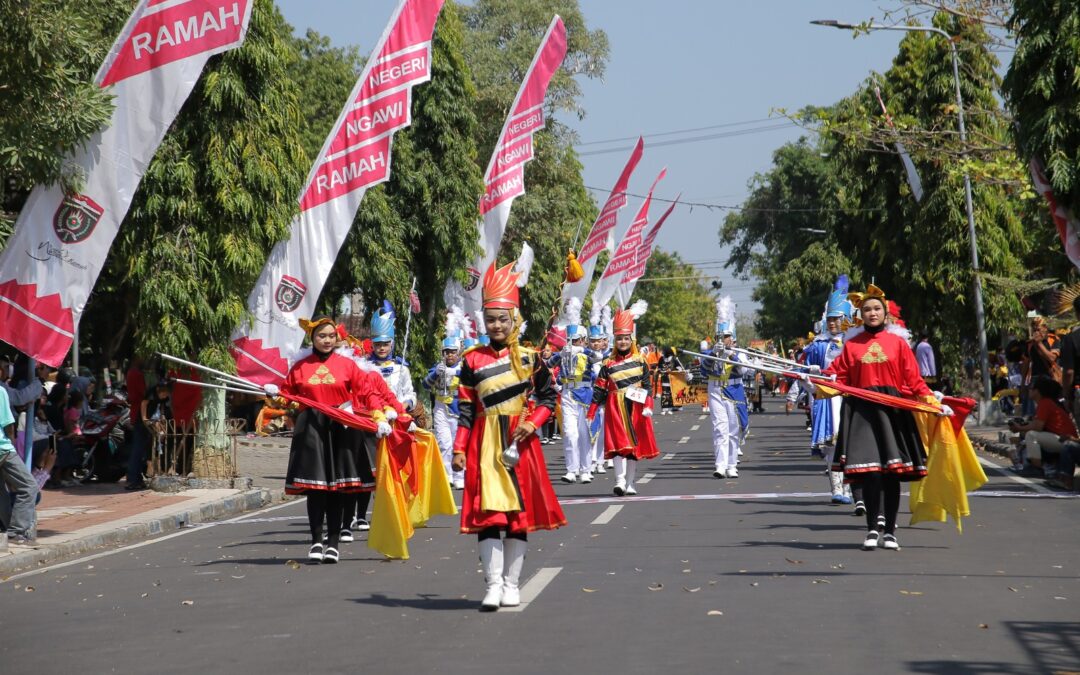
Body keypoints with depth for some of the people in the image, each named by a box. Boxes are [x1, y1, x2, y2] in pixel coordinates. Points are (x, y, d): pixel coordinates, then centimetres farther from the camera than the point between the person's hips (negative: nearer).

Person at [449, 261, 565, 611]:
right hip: (485, 444, 0)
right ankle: (493, 584, -4)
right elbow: (465, 409, 3)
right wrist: (459, 449, -3)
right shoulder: (473, 361, 3)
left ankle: (512, 583, 14)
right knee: (487, 511, -6)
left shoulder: (530, 358, 2)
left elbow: (548, 396, 6)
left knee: (520, 510, 5)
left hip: (519, 441, 1)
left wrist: (532, 422, -10)